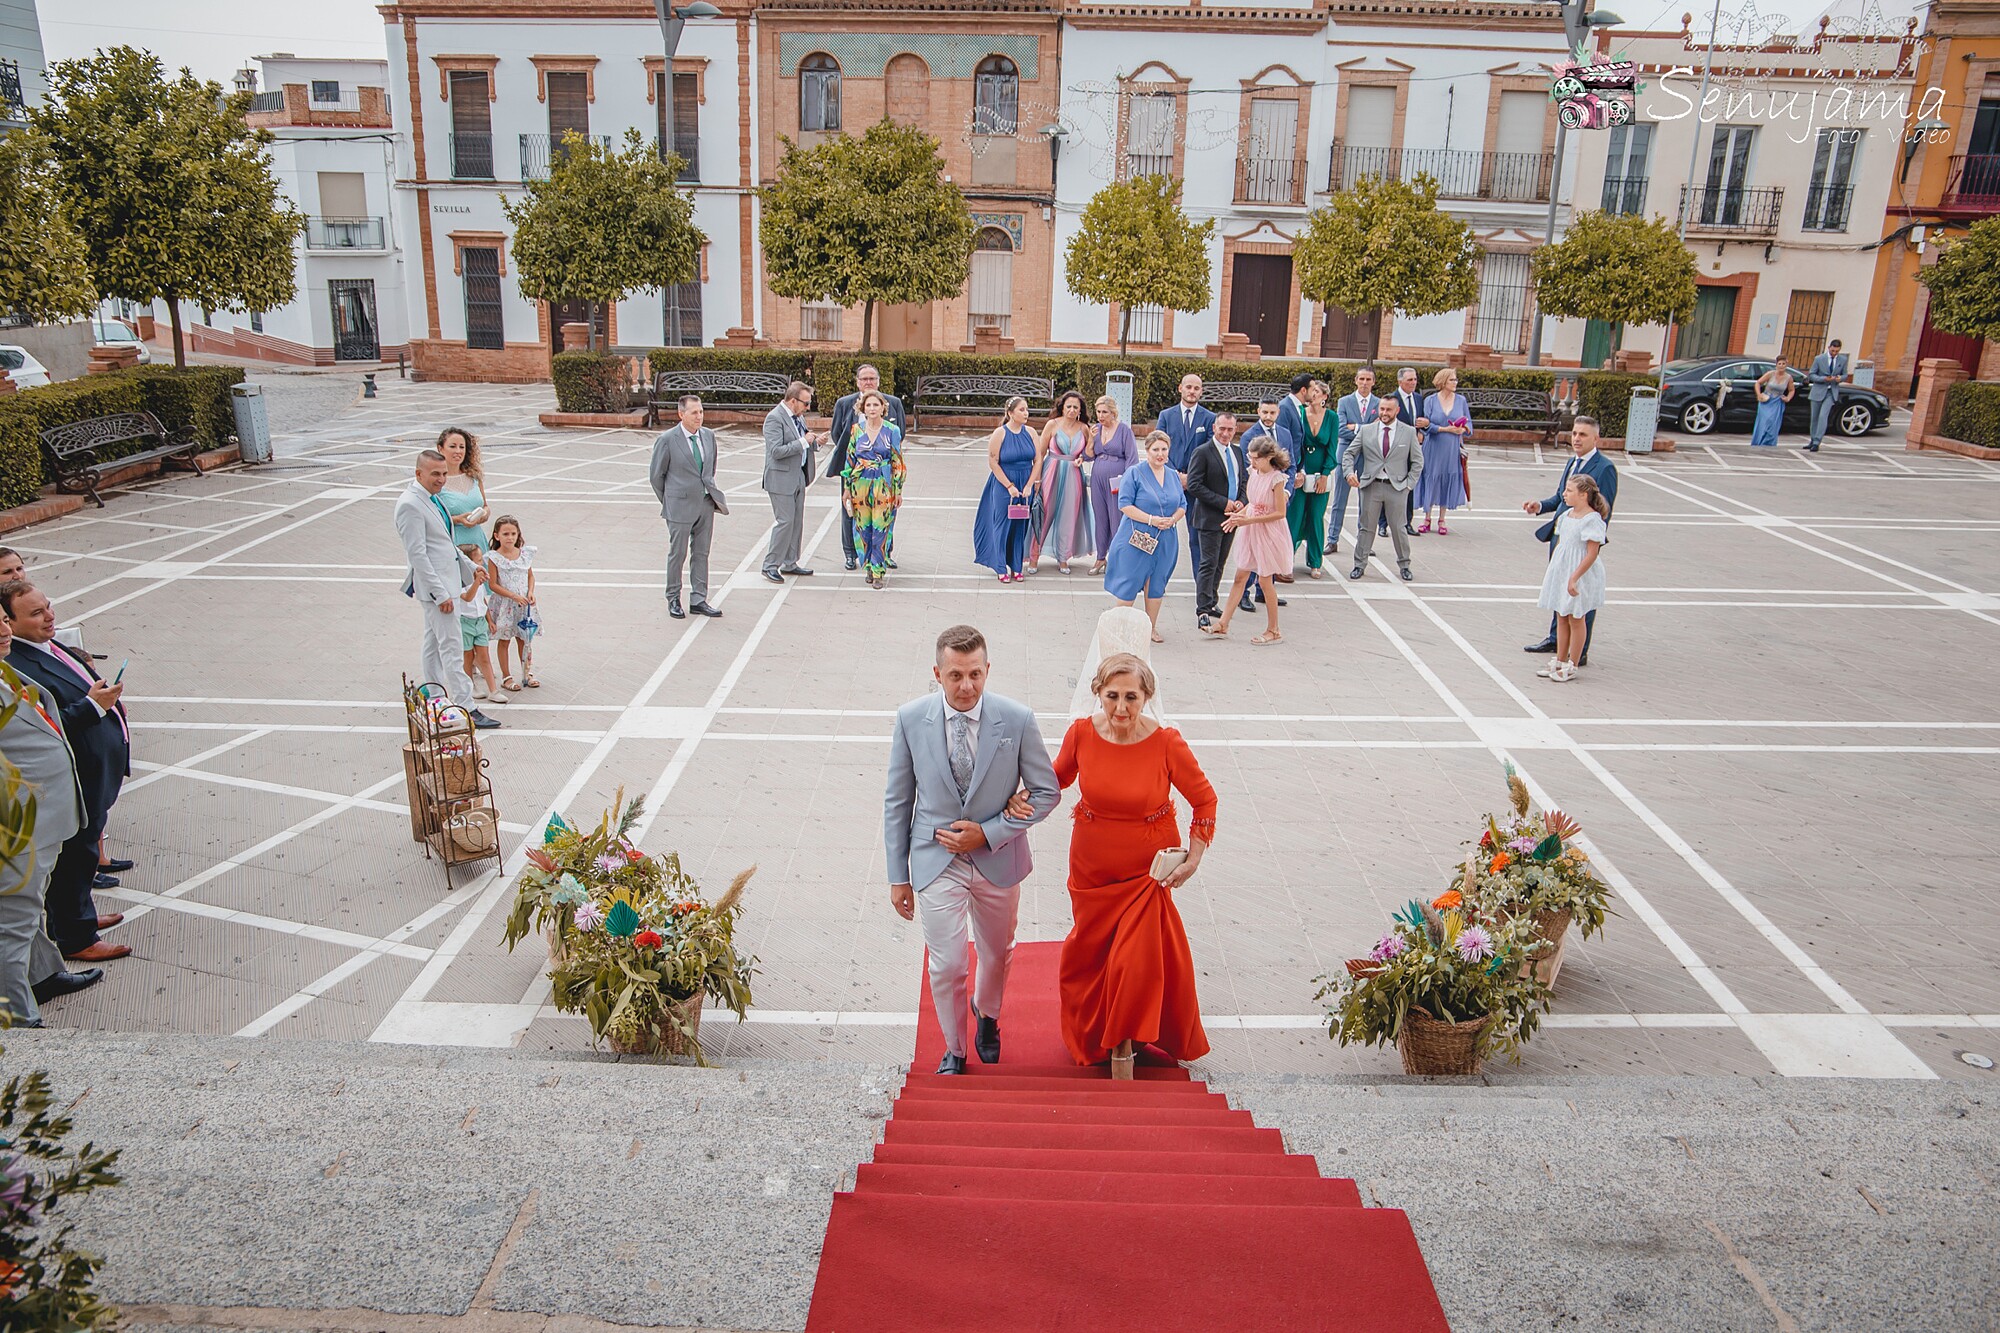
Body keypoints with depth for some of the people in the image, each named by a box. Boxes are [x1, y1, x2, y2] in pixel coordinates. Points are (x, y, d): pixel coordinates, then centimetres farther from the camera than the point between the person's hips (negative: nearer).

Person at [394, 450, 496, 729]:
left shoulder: (434, 497, 10)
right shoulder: (410, 504, -19)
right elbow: (417, 554, -22)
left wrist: (470, 567, 21)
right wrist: (441, 594, -23)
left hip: (447, 578, 10)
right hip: (435, 583, -10)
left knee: (434, 643, 17)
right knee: (452, 647, -9)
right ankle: (466, 709, -7)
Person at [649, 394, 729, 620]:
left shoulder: (708, 435, 5)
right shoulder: (667, 440, -11)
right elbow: (656, 474, -3)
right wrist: (667, 502, 4)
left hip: (706, 504, 5)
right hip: (680, 506, -5)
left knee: (701, 553, 9)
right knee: (678, 554, 5)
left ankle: (698, 600, 17)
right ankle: (673, 600, 19)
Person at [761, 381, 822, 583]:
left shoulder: (798, 416, 11)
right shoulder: (774, 418, -16)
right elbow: (776, 451, -23)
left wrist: (815, 442, 2)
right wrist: (803, 442, -21)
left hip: (798, 477, 9)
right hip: (781, 478, -9)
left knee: (797, 522, 12)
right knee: (785, 522, -8)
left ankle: (790, 564, 22)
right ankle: (770, 566, 3)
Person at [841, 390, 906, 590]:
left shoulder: (892, 431, -2)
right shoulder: (857, 430, 4)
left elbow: (898, 462, 0)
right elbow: (850, 459, 9)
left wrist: (898, 490, -2)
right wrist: (846, 488, 8)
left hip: (884, 486, -2)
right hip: (860, 484, 2)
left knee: (881, 528, -3)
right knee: (863, 527, 6)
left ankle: (878, 572, 5)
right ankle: (868, 567, 22)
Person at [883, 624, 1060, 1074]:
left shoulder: (1017, 720, -17)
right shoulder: (911, 719, -14)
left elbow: (1047, 792, -7)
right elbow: (897, 802, -4)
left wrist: (989, 832, -17)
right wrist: (898, 876, -2)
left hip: (998, 861, 1)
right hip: (936, 863, -1)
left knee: (997, 954, 22)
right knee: (946, 967, 4)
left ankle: (987, 1016, 55)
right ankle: (954, 1050, 32)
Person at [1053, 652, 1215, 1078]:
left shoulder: (1166, 743, -21)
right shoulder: (1082, 733, -15)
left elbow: (1204, 799, -6)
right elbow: (1058, 776, 6)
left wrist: (1193, 859, -9)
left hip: (1146, 868, -2)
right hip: (1092, 865, 3)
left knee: (1136, 959, -3)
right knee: (1091, 950, 18)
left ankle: (1123, 1045, 23)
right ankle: (1092, 1033, 46)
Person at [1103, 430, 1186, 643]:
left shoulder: (1174, 476, 11)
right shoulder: (1134, 473, -7)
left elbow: (1182, 505, 13)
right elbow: (1124, 504, -13)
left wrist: (1172, 520, -9)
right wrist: (1151, 519, -19)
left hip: (1165, 541, 5)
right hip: (1137, 538, -5)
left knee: (1156, 584, 10)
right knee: (1129, 583, -2)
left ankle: (1151, 627, 21)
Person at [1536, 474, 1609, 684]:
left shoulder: (1592, 519, -18)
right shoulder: (1566, 515, 6)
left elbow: (1592, 554, -20)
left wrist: (1574, 578, -24)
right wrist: (1550, 572, 16)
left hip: (1580, 575, -8)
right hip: (1561, 572, 8)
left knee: (1575, 619, 3)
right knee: (1561, 617, 14)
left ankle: (1571, 667, 13)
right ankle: (1560, 662, 24)